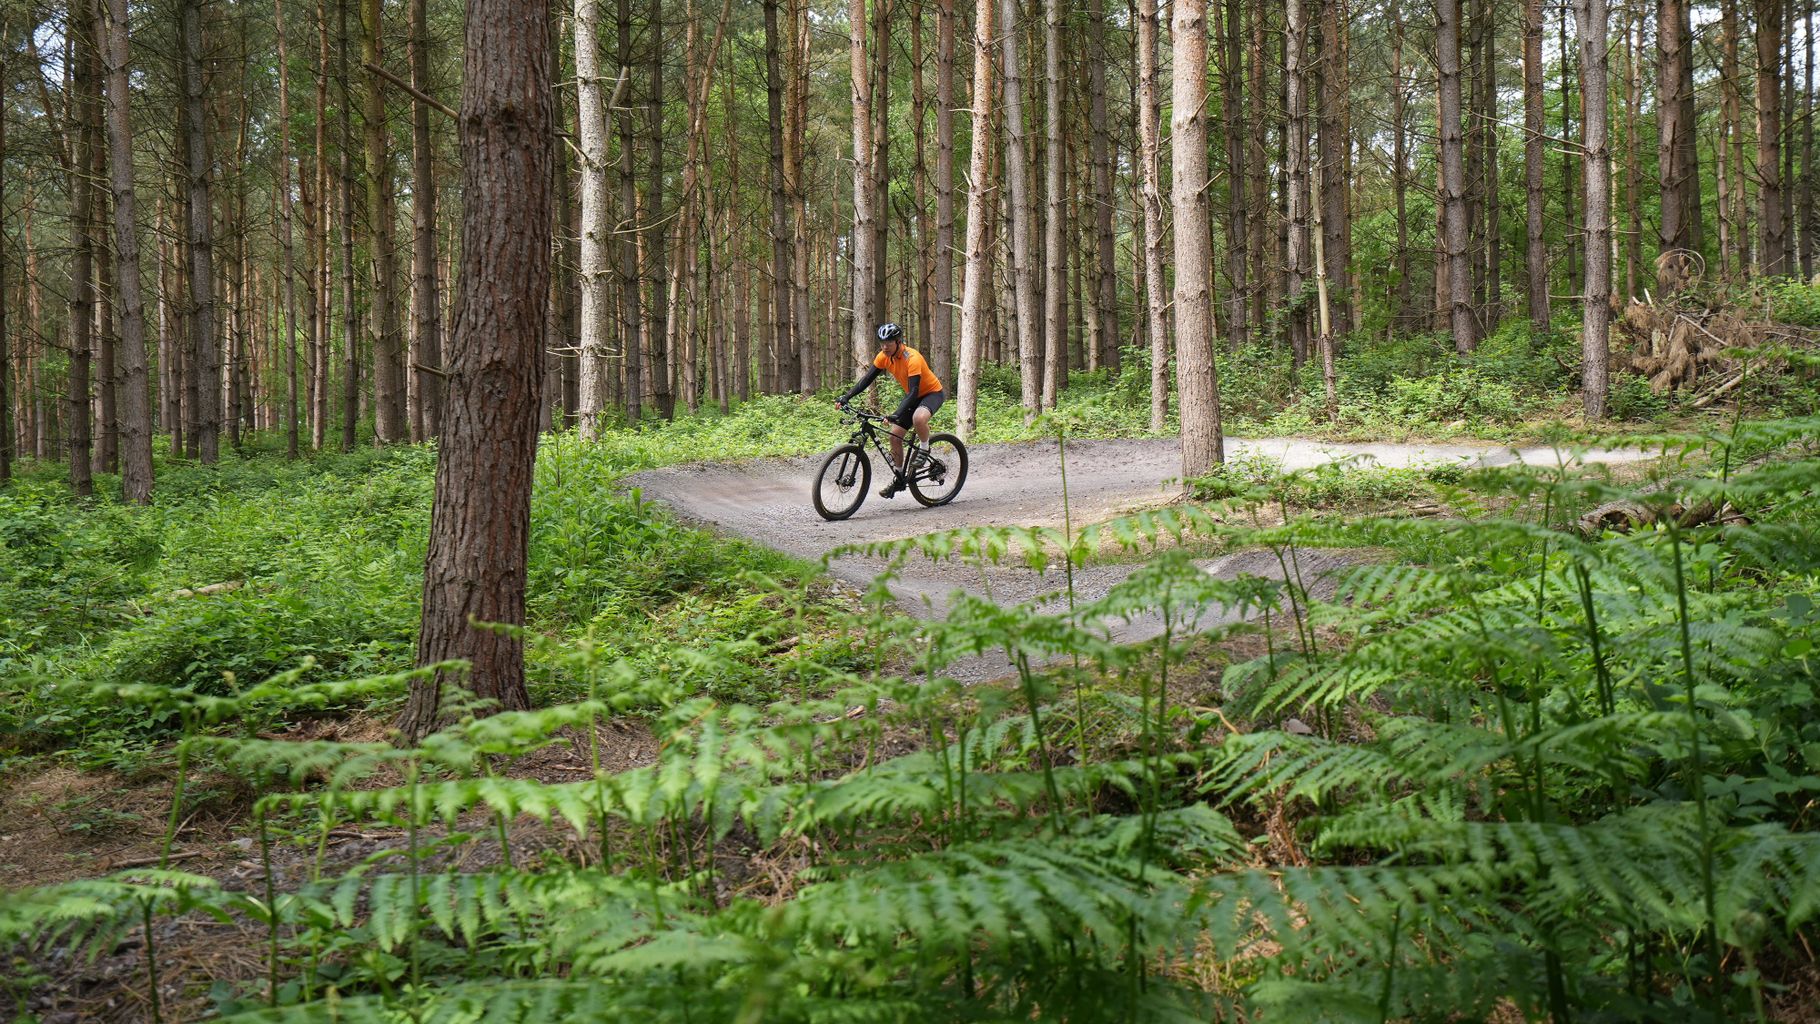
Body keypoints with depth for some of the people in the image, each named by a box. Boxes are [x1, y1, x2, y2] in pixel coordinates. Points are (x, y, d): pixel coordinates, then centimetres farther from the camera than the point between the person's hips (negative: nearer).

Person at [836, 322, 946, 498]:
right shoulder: (884, 357, -11)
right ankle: (898, 479, 14)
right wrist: (846, 397, -18)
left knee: (918, 418, -39)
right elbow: (867, 379, -6)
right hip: (912, 395, 7)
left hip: (932, 393, -7)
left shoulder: (912, 358, -32)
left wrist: (897, 415, -48)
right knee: (895, 436, -2)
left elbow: (914, 392, -37)